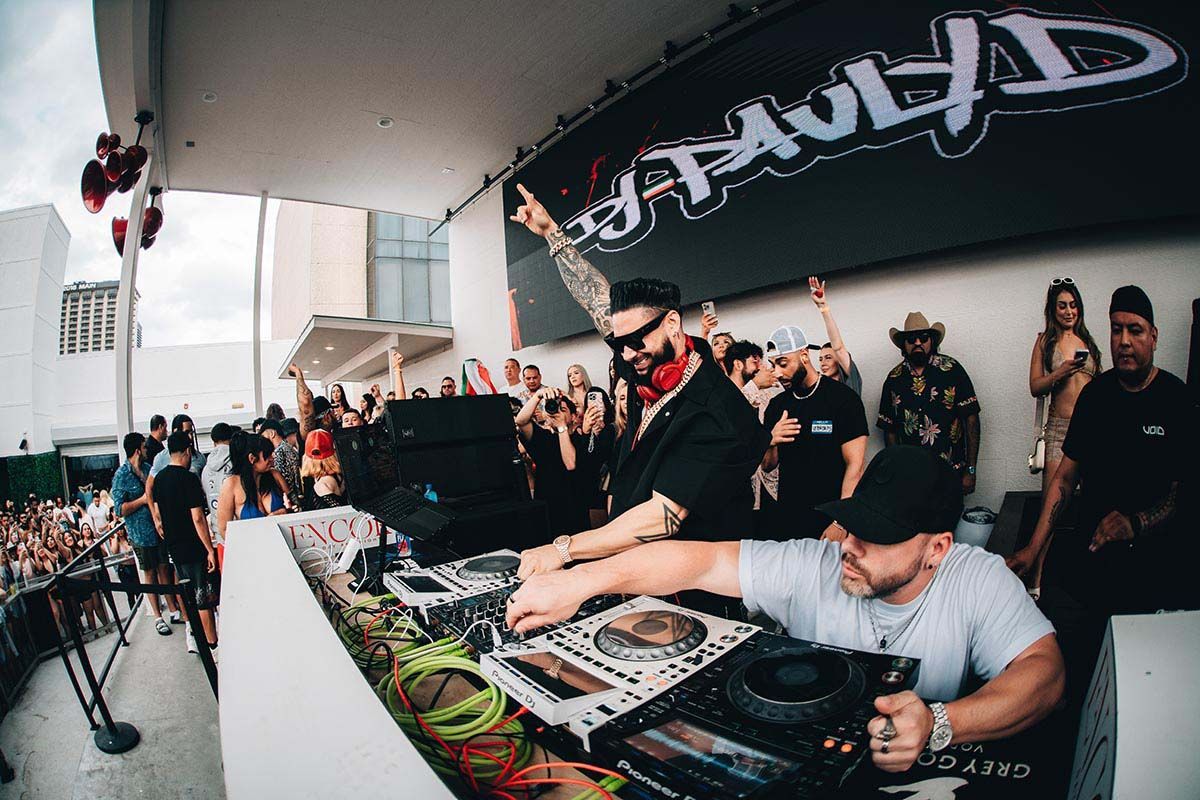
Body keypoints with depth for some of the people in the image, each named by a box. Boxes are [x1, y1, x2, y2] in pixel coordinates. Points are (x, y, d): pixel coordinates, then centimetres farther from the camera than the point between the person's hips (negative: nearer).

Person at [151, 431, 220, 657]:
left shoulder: (160, 477, 4)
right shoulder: (188, 478, -20)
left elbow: (157, 513, 13)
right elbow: (197, 518, -22)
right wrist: (210, 549, -18)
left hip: (173, 546, 8)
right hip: (194, 547, -8)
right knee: (204, 598, 1)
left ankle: (191, 637, 31)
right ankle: (212, 645, 9)